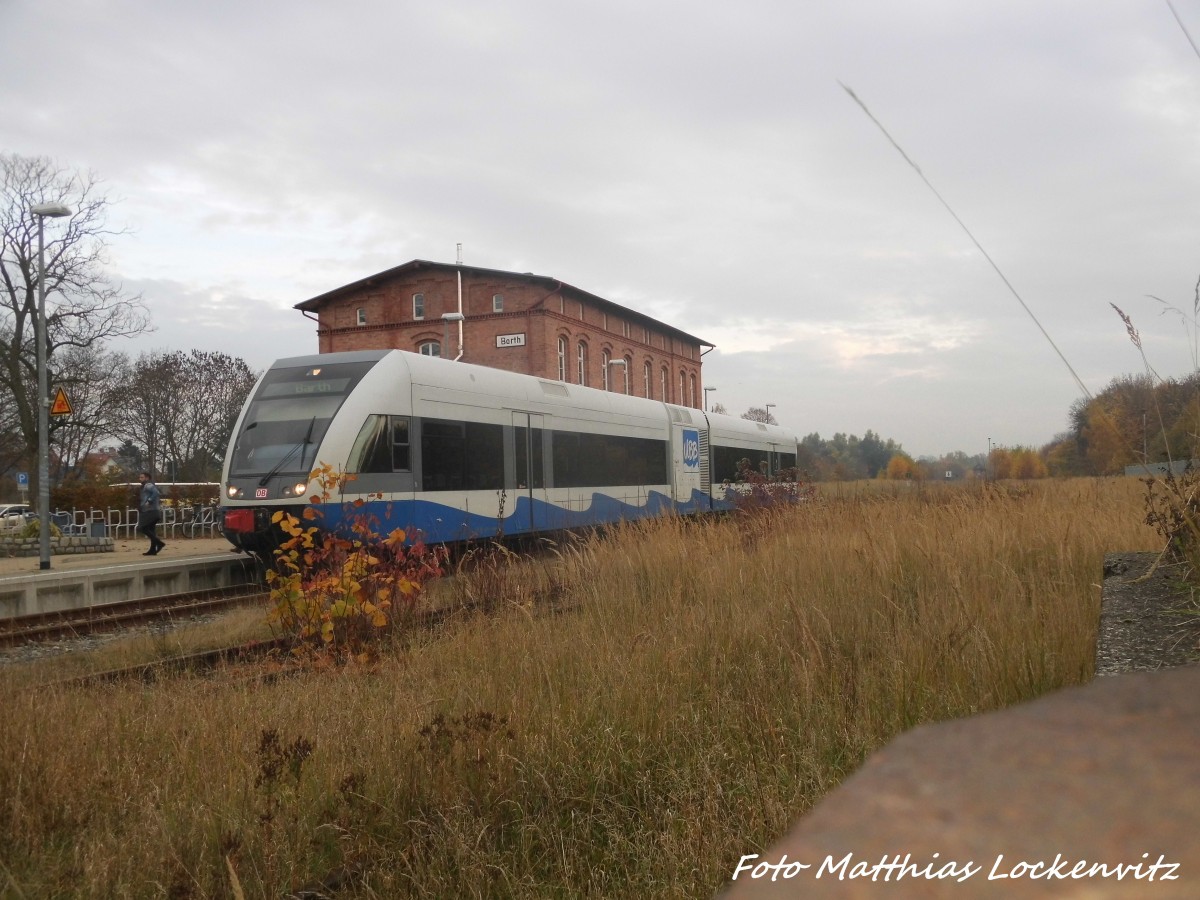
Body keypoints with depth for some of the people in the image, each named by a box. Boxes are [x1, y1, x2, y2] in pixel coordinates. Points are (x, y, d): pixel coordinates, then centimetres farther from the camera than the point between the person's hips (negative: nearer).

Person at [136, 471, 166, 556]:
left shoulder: (148, 485, -10)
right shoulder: (146, 486, 22)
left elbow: (156, 493, -27)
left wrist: (149, 501, -25)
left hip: (150, 511, -11)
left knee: (143, 528, -12)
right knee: (151, 530, 10)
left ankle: (159, 543, -16)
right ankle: (153, 550, 10)